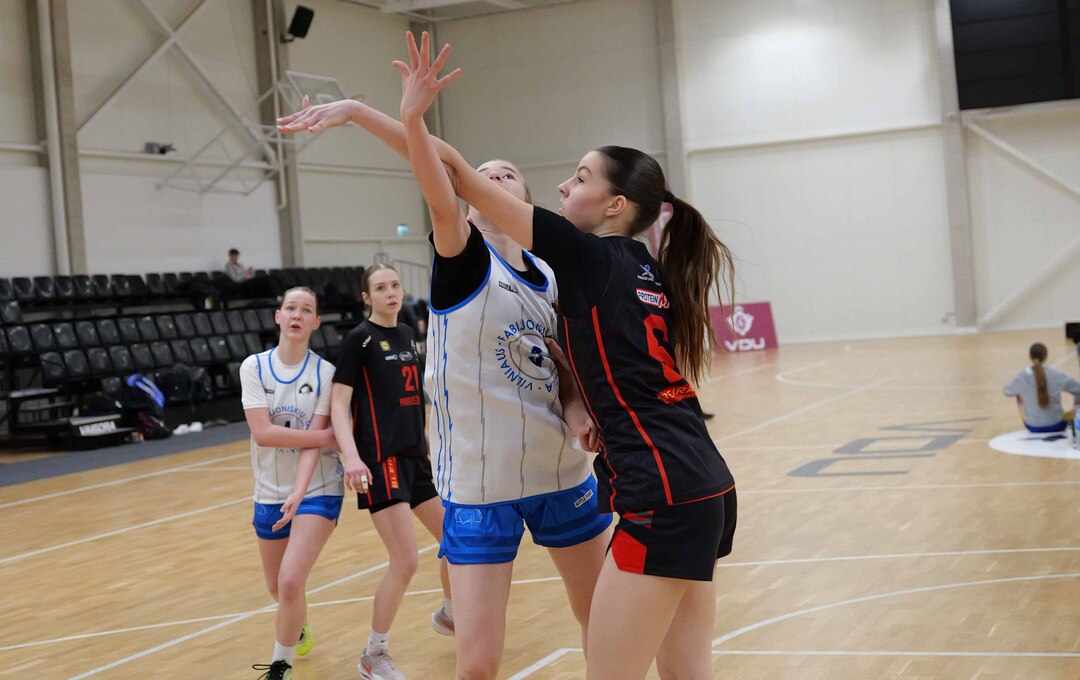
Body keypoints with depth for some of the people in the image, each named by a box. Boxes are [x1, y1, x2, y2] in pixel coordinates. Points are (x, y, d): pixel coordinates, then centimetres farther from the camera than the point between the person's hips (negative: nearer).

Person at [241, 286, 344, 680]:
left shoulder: (324, 373, -9)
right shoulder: (254, 367, -6)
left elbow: (313, 442, -16)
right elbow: (263, 433, -17)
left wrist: (298, 494, -30)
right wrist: (329, 435, -20)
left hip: (317, 490, -3)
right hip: (269, 494, 3)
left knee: (290, 583, -18)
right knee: (277, 587, 18)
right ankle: (298, 628, 54)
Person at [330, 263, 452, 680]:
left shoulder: (407, 335, 12)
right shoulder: (359, 339, -8)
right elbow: (339, 404, -13)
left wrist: (426, 441, 23)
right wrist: (351, 455, -26)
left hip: (415, 457, 8)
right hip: (381, 461, -8)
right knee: (405, 562, -11)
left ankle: (448, 614, 40)